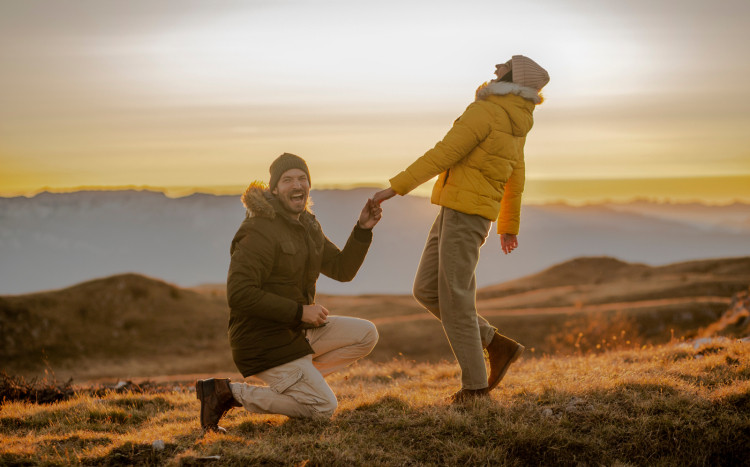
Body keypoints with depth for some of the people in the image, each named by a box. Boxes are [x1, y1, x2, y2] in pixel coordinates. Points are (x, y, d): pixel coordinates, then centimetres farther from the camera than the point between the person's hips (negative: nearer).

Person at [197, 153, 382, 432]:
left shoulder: (306, 226, 10)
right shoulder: (261, 231, -21)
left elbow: (342, 269, 12)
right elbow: (239, 294, -27)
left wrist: (363, 230, -4)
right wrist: (299, 311, -24)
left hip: (296, 331, 9)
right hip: (264, 342, -9)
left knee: (366, 335, 5)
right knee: (324, 407, -10)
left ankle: (292, 381, 8)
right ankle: (229, 392, -4)